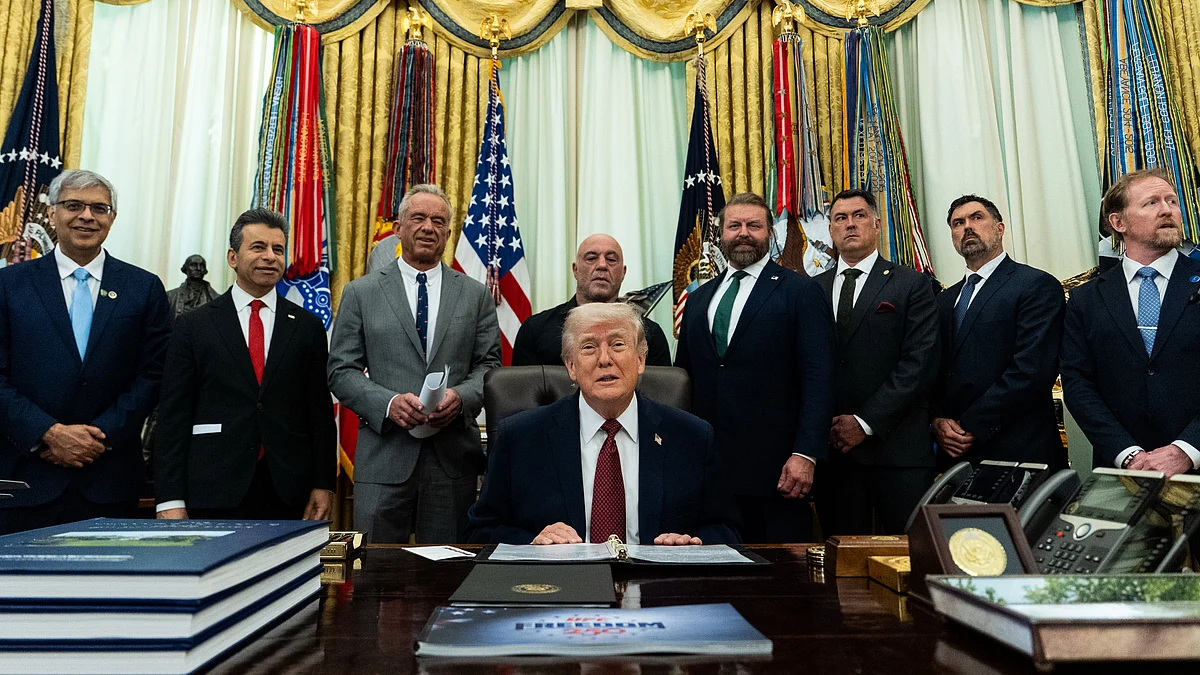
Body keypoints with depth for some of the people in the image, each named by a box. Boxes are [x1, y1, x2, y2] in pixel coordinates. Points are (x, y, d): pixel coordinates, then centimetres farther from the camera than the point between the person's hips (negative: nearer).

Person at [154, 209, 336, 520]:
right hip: (213, 494, -1)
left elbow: (321, 412, 6)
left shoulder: (308, 327, 7)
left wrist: (323, 484, 0)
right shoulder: (193, 326, 4)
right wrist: (170, 500, -4)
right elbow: (172, 416, 1)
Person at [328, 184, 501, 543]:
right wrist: (388, 402, -14)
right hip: (383, 456, -1)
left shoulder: (476, 295, 10)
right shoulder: (360, 293, 7)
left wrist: (460, 397, -13)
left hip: (454, 458, 1)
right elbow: (342, 370, 3)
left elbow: (490, 365, 7)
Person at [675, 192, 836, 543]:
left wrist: (805, 454, -15)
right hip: (706, 467, 4)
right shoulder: (698, 300, 16)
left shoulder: (801, 292, 1)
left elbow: (819, 378, -6)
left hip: (774, 469, -4)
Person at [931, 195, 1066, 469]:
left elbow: (1031, 371, -16)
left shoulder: (1037, 285, -5)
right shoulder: (945, 300, 15)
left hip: (1018, 451, -5)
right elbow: (935, 372, 12)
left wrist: (972, 427, -16)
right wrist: (937, 421, -6)